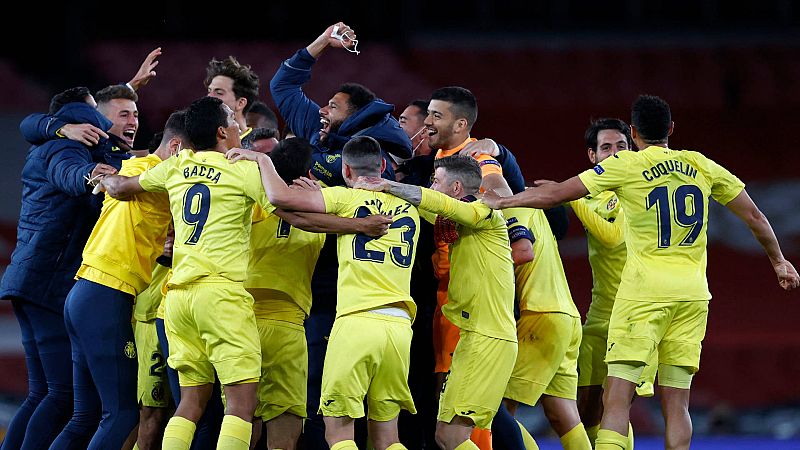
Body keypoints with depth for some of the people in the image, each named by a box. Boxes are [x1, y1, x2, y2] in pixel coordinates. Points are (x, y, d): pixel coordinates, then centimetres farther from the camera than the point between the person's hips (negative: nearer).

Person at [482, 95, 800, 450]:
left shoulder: (626, 165, -1)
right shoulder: (702, 165, 11)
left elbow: (556, 195, -2)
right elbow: (754, 216, 17)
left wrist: (500, 202, 10)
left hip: (645, 290, -4)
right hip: (693, 294, 4)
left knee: (617, 397, -8)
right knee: (676, 404, 7)